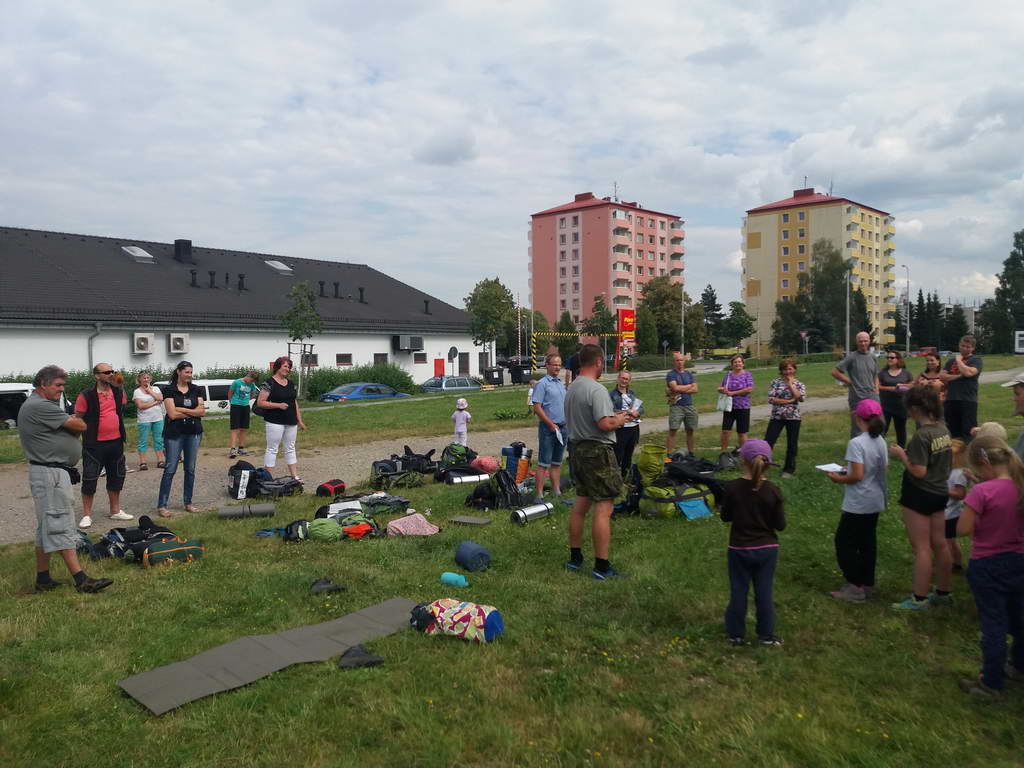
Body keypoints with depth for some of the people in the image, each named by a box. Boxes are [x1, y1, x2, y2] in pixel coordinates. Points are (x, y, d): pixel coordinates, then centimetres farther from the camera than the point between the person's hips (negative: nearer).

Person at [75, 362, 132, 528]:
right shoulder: (86, 396, -12)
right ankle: (87, 515, 11)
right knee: (90, 480, -1)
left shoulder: (119, 392, 5)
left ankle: (115, 511, 28)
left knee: (116, 477, 14)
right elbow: (77, 419, -5)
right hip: (95, 445, -6)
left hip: (116, 442, 6)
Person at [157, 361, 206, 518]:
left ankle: (188, 503, 18)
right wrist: (193, 411, -7)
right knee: (170, 469, -4)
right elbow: (172, 414, -13)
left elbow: (202, 412, -2)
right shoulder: (169, 390, -4)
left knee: (190, 469, 9)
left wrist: (182, 410, -10)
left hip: (194, 433, 4)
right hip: (174, 433, -4)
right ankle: (161, 505, 1)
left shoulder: (196, 390, 8)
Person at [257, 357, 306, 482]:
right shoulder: (269, 383, -8)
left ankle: (295, 476, 18)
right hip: (275, 422, -7)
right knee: (272, 449, 0)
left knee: (290, 449, 12)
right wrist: (278, 405, -20)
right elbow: (260, 402, -12)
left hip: (291, 422, 7)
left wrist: (300, 420, 15)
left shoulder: (291, 383, 12)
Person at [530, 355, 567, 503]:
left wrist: (567, 424, 12)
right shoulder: (542, 384, -7)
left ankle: (557, 492, 18)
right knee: (544, 463, -7)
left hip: (562, 428, 7)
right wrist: (551, 424, -15)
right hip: (548, 428, -7)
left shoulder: (562, 384, 17)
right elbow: (537, 407, -14)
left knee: (557, 462, 12)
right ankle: (539, 495, -6)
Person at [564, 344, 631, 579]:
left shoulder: (572, 388, 12)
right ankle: (601, 567, -1)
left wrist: (614, 416, 17)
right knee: (603, 509, -4)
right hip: (597, 452, -9)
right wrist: (620, 420, -4)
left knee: (580, 505, 17)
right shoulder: (596, 390, -18)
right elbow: (605, 424, -26)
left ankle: (575, 557, 26)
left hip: (577, 449, 9)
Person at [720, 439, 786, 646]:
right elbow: (780, 525, -8)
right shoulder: (773, 490, -14)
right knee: (764, 592, 13)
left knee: (738, 591, 12)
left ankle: (736, 634, 23)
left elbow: (725, 517, -4)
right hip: (767, 549, 1)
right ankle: (767, 635, 23)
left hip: (739, 549, 0)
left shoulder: (732, 487, -16)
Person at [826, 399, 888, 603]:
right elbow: (883, 468, 12)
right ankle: (867, 584, 26)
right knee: (867, 542, 17)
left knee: (844, 541, 4)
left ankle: (855, 587, 6)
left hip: (858, 504, -8)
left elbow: (857, 475, -24)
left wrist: (839, 478, -7)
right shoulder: (880, 441, 3)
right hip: (876, 501, 8)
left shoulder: (856, 443, -22)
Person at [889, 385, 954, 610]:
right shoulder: (943, 429, 1)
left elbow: (919, 471, -25)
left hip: (920, 495, -8)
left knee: (921, 548, 2)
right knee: (940, 545, 18)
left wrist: (901, 455, -12)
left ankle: (919, 599, 11)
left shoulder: (921, 435, -24)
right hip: (939, 492, 8)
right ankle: (944, 592, 30)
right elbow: (945, 461, 13)